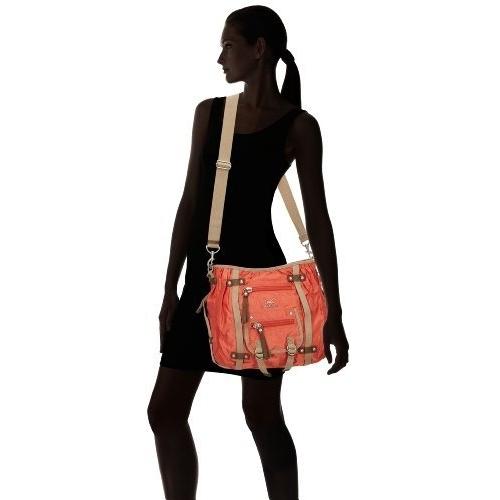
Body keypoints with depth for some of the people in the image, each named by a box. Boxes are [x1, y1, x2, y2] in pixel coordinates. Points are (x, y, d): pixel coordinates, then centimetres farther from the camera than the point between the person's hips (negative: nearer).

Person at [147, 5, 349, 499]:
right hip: (206, 277, 5)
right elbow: (190, 203, 10)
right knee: (165, 410, 3)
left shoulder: (297, 126, -4)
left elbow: (317, 221, -5)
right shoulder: (209, 113, 9)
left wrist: (333, 315, -8)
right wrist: (171, 289, 8)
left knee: (261, 413, 1)